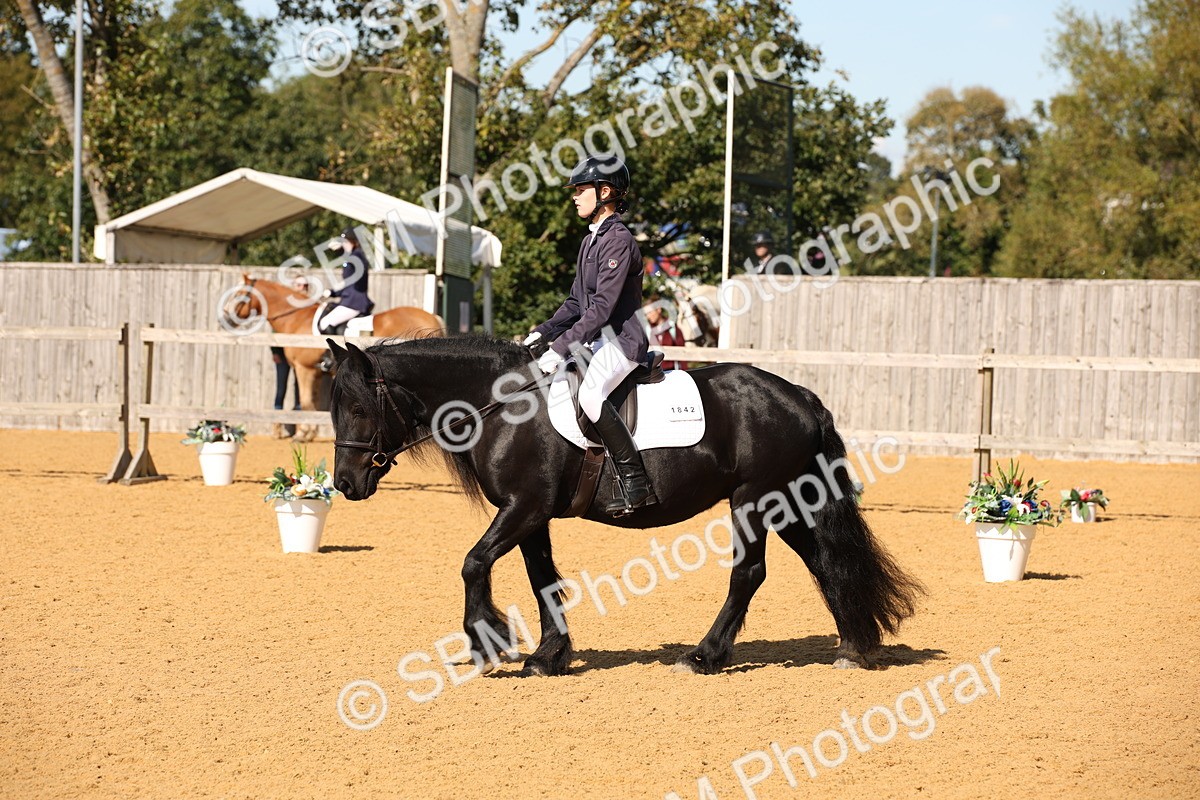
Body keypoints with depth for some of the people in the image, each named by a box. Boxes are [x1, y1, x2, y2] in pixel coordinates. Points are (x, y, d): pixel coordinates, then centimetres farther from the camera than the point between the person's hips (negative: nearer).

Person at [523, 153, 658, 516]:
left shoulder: (619, 240, -14)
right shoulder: (591, 240, 17)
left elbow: (602, 307, -22)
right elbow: (576, 302, 21)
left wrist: (560, 348, -26)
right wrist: (543, 333, 6)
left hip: (622, 339, -11)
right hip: (598, 340, 11)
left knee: (589, 393, -34)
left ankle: (636, 483, -29)